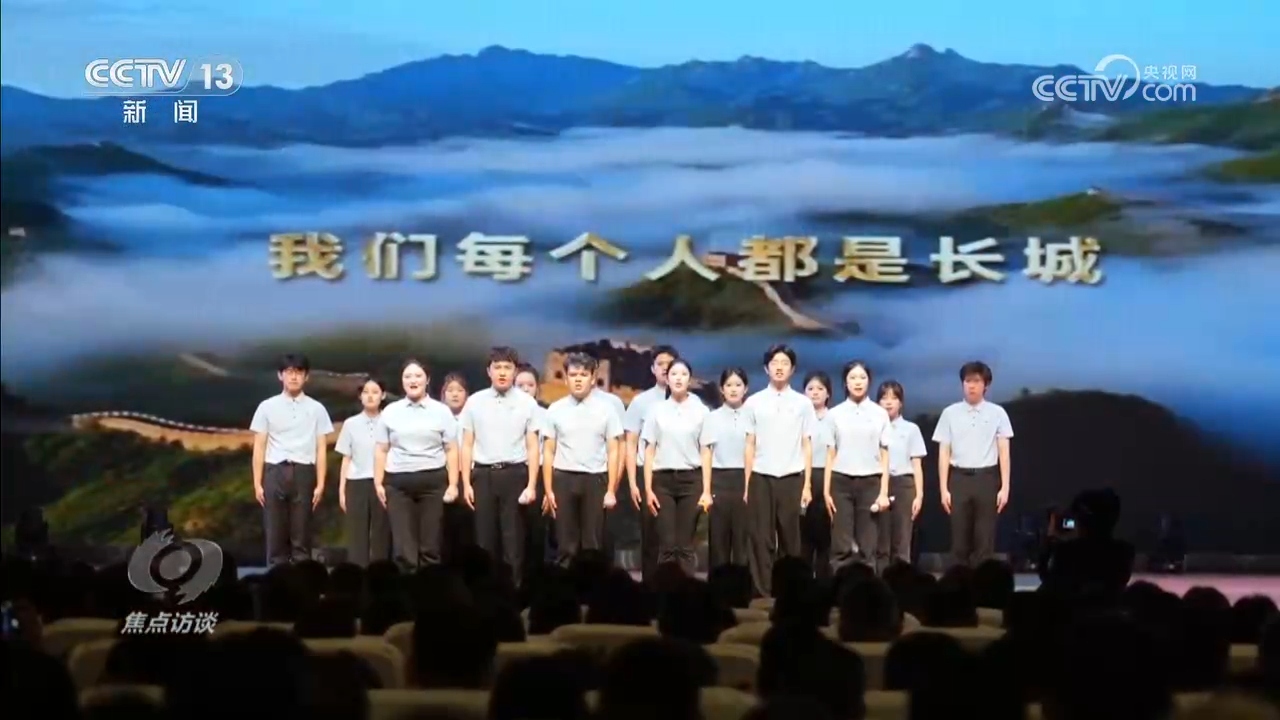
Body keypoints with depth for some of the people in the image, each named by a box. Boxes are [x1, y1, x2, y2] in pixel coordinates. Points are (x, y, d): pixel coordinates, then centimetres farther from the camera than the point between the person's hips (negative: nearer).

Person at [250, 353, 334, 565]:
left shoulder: (316, 409, 7)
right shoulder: (267, 407, 6)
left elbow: (321, 449, 5)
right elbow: (259, 448, 5)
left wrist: (320, 484, -1)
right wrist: (257, 483, 0)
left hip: (303, 473, 0)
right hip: (275, 472, 0)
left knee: (301, 537, 1)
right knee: (275, 534, 2)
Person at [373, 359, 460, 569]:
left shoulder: (441, 411, 6)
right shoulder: (390, 412, 10)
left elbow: (451, 450, 3)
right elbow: (381, 451, 11)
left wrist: (453, 484, -4)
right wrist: (378, 483, 4)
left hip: (432, 480, -1)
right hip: (398, 482, 1)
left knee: (430, 545, 1)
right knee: (403, 546, -1)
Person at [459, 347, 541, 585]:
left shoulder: (527, 403, 1)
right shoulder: (475, 402, 5)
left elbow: (532, 447, 1)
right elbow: (467, 446, 8)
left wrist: (531, 485, -6)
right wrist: (466, 483, 3)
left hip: (514, 474, -1)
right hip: (483, 474, 1)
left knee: (513, 537, 2)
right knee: (485, 537, 5)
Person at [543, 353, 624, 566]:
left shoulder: (606, 409, 2)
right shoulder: (555, 410, 4)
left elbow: (613, 452, 2)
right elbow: (549, 452, 6)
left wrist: (611, 490, -4)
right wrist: (548, 490, 2)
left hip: (595, 479, -1)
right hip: (564, 479, 1)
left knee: (593, 544, 4)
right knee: (566, 545, 5)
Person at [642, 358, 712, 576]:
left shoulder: (701, 411, 2)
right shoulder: (657, 410, 5)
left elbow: (705, 453, 2)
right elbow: (649, 452, 6)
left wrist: (706, 490, -4)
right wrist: (648, 489, -1)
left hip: (691, 479, -1)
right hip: (663, 480, 1)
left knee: (685, 545, -2)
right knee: (666, 545, -2)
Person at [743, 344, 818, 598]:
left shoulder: (802, 403, 6)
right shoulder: (753, 402, 5)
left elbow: (807, 446, 6)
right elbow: (749, 445, 5)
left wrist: (807, 484, 0)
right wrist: (746, 483, 1)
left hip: (792, 478, 0)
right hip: (761, 477, 0)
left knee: (790, 538, 3)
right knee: (762, 539, 0)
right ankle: (763, 593, 4)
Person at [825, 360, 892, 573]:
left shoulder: (879, 413, 4)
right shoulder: (836, 414, 5)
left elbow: (884, 455, 5)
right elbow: (831, 454, 6)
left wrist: (884, 491, -2)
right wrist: (826, 490, 0)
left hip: (870, 482, 0)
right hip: (841, 481, 0)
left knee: (867, 547, 1)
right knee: (841, 546, -2)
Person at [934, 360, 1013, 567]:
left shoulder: (997, 413, 3)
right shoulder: (950, 413, 4)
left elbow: (1004, 452, 3)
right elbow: (944, 453, 4)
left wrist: (1005, 487, -4)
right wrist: (943, 489, 0)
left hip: (986, 478, -1)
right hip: (959, 479, 1)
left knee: (984, 542, 0)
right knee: (959, 541, 2)